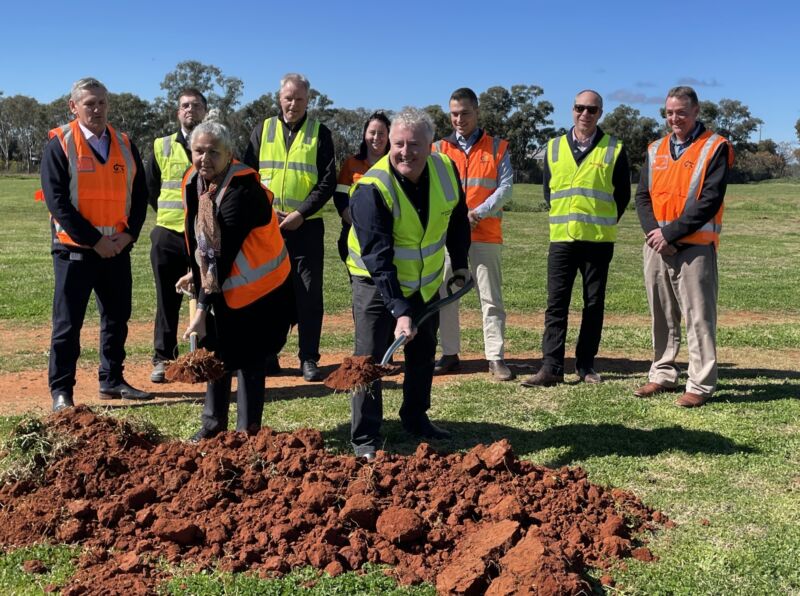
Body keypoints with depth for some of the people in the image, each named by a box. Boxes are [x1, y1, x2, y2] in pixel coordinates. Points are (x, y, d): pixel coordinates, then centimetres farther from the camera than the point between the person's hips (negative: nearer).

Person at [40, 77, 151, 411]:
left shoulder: (125, 145, 9)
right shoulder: (60, 144, -5)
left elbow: (139, 194, 10)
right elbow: (56, 199, -12)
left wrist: (129, 233, -5)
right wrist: (92, 239, -16)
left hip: (118, 248, 5)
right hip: (75, 248, -5)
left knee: (117, 319, 12)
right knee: (68, 323, 1)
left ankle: (112, 381, 24)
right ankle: (61, 390, 10)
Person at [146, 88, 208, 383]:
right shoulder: (161, 146, 8)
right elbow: (150, 187, 16)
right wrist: (168, 214, 10)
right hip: (168, 234, 1)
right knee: (167, 300, 5)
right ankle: (163, 359, 12)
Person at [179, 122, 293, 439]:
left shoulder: (242, 191, -27)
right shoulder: (193, 182, -3)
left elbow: (223, 255, -29)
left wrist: (202, 309, -28)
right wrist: (196, 273, 16)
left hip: (257, 288, -7)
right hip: (220, 287, 8)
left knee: (248, 358, -1)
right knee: (217, 352, 15)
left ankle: (247, 430, 12)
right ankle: (214, 422, 29)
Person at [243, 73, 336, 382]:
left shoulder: (320, 133, 4)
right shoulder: (263, 130, 10)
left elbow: (328, 181, -2)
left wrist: (301, 213, -12)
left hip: (306, 226, -2)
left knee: (309, 294, -1)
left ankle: (309, 359, 7)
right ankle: (268, 356, 16)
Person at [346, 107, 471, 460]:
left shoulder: (446, 171, -12)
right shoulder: (371, 188, -29)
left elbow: (457, 220, 9)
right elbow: (378, 259, -34)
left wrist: (460, 263, 10)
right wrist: (399, 310, -40)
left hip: (425, 281, 6)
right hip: (376, 281, -5)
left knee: (424, 352, 15)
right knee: (371, 358, -9)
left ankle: (416, 419, 34)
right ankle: (365, 439, 3)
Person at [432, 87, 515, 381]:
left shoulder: (497, 148, 7)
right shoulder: (439, 149, 10)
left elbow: (505, 188, -2)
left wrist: (477, 213, -15)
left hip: (486, 235, -1)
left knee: (491, 298, 0)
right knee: (445, 296, 4)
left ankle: (496, 357, 4)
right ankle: (450, 354, 15)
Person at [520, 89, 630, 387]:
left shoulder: (614, 149, 1)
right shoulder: (554, 147, 8)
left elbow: (623, 194, 7)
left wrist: (605, 222, 4)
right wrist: (562, 218, 10)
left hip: (598, 240, -1)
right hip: (561, 239, 1)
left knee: (594, 304, 6)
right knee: (556, 303, -3)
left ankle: (586, 365, 14)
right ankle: (551, 367, -2)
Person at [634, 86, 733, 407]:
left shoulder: (715, 148, -3)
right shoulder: (656, 149, 14)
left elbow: (710, 201, -12)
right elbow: (642, 196, 10)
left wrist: (670, 232, -16)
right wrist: (653, 231, -8)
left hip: (694, 247, -5)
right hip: (656, 246, 6)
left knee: (698, 318, -4)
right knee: (661, 317, 12)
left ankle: (701, 385, 2)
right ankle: (663, 375, 22)